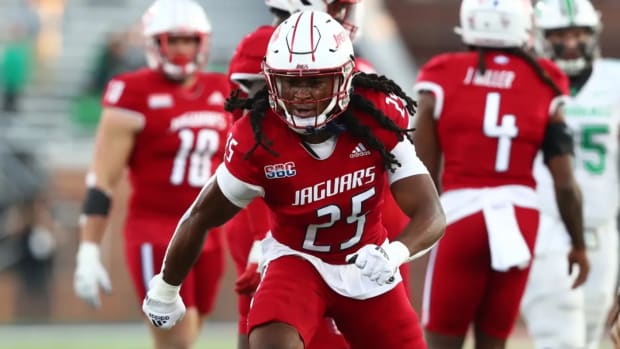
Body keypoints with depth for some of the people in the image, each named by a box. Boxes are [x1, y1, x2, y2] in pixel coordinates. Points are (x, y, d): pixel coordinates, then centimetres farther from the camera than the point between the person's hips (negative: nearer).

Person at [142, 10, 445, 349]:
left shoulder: (379, 116, -21)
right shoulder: (256, 137, -22)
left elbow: (430, 214, -23)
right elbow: (202, 215, -6)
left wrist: (394, 253, -45)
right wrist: (165, 288, 5)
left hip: (367, 266, 3)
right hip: (297, 259, -3)